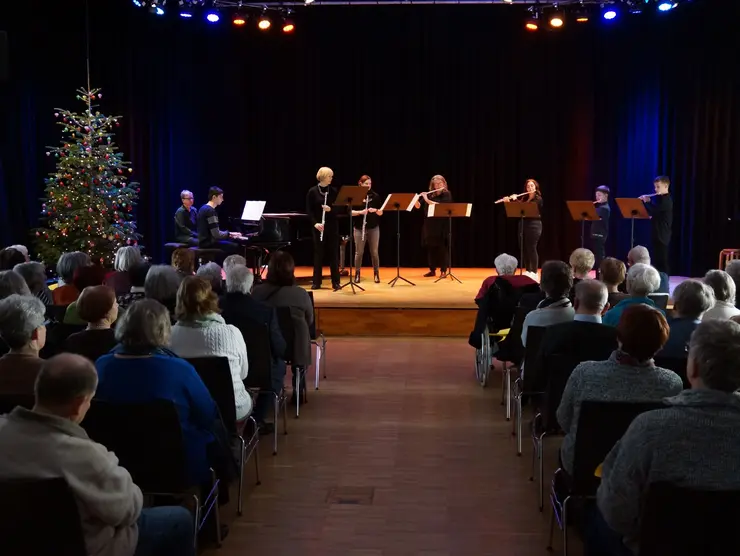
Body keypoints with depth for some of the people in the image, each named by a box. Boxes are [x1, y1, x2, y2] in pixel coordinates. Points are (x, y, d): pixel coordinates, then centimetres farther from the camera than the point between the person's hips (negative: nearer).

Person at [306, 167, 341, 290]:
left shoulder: (333, 191, 4)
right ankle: (317, 282, 9)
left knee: (333, 253, 3)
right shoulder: (312, 191, -2)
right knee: (318, 253, 2)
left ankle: (335, 282, 9)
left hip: (332, 226, 2)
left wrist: (331, 209, -17)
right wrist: (315, 223, -16)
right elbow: (309, 210, -3)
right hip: (319, 226, -2)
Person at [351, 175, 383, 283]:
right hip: (359, 228, -1)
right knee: (359, 252, 3)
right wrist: (360, 212, -21)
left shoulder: (375, 196, 2)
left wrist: (375, 210, -18)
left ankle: (376, 274, 13)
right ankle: (357, 274, 13)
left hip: (374, 228, 1)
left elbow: (381, 213, 3)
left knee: (374, 252, 4)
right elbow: (350, 212, -4)